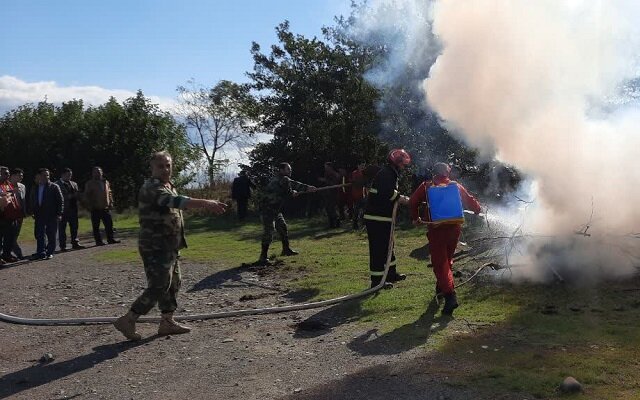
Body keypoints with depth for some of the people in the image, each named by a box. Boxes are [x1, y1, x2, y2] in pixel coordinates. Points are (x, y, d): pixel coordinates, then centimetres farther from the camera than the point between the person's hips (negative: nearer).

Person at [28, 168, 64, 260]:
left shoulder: (54, 187, -2)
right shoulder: (35, 188, 12)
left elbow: (60, 201, -4)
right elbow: (31, 201, 21)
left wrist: (59, 214, -10)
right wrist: (32, 211, 9)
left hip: (51, 215, -4)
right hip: (39, 215, 4)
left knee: (51, 235, 2)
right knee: (39, 234, 1)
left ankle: (49, 252, 12)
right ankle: (41, 253, 6)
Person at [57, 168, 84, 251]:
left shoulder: (74, 184, 16)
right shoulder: (57, 184, -3)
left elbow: (77, 195, 13)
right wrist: (68, 196, -18)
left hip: (73, 208, 5)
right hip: (63, 209, -5)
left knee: (74, 227, 8)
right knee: (62, 228, 1)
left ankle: (75, 243, 16)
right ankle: (62, 246, 6)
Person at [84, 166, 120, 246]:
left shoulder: (106, 182, 13)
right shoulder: (89, 184, 0)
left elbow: (109, 193, 18)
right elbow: (86, 196, -1)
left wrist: (111, 203, 8)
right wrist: (89, 206, -9)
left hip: (106, 208, 4)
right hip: (95, 209, -4)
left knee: (109, 224, 4)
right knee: (96, 226, 1)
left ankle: (111, 239, 13)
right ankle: (98, 241, 6)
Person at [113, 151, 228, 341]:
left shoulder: (168, 186, 14)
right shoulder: (152, 188, -20)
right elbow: (175, 201, -37)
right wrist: (205, 203, -46)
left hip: (169, 246, 10)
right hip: (155, 247, -10)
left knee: (173, 283, 13)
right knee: (158, 286, -9)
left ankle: (167, 322, 23)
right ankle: (127, 320, 2)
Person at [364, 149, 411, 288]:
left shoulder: (391, 173, 20)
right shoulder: (386, 173, -15)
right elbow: (386, 192, -29)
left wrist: (400, 198, 6)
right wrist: (400, 198, -15)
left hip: (383, 218, 11)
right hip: (377, 218, -11)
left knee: (387, 246, 20)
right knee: (379, 248, -6)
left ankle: (391, 273, 32)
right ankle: (377, 279, 0)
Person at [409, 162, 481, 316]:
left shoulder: (426, 186, 3)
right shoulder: (456, 186, 9)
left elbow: (413, 202, 1)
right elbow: (470, 201, 13)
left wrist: (416, 218, 16)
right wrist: (477, 208, 35)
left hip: (435, 228, -4)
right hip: (454, 227, 4)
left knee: (440, 262, -3)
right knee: (447, 259, 23)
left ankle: (450, 295, -18)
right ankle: (442, 286, 38)